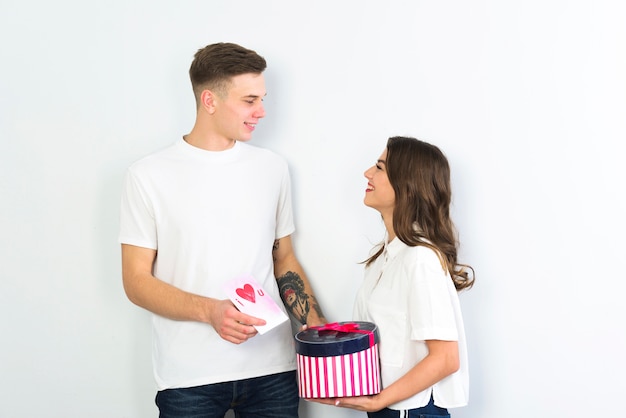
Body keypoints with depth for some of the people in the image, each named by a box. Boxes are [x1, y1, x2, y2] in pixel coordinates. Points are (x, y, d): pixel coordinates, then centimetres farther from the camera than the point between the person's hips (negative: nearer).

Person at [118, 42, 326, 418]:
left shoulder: (272, 167, 8)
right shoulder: (149, 175, -3)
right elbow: (137, 281, -4)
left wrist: (318, 329, 1)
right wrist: (210, 310, -19)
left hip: (272, 370, 3)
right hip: (189, 377, -3)